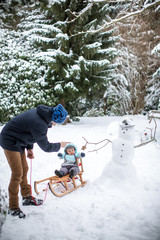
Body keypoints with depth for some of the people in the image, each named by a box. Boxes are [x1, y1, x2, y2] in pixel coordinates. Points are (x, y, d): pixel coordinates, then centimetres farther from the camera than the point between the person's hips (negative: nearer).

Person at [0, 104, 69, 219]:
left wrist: (29, 148, 8)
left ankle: (27, 197, 32)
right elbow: (45, 146, -18)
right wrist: (60, 145, -4)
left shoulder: (40, 113, -5)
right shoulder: (39, 125, -33)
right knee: (17, 174, -7)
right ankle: (13, 208, 3)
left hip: (18, 142, 10)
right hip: (10, 142, -10)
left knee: (24, 169, 17)